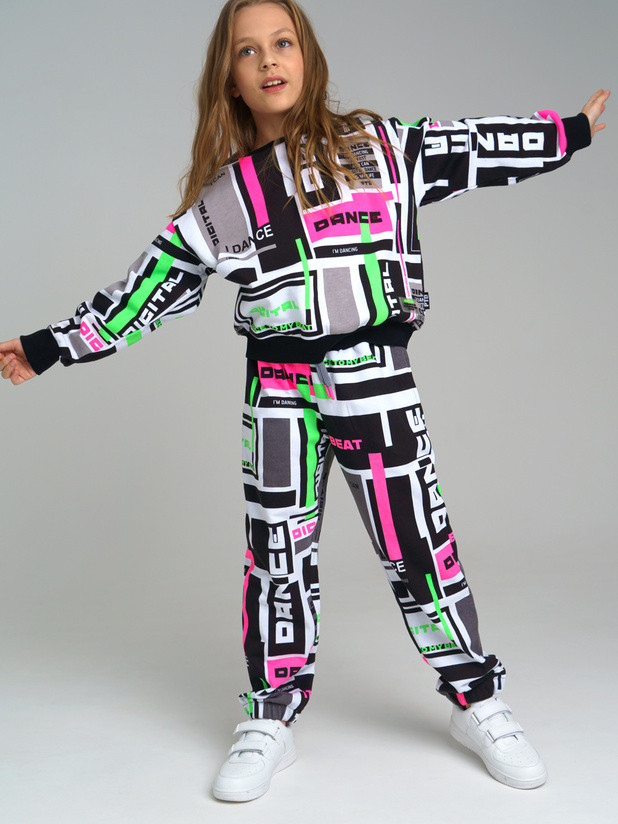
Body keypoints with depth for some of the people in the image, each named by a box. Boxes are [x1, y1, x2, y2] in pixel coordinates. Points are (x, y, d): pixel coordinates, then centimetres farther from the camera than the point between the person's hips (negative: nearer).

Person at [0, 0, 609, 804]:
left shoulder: (376, 144, 4)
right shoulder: (219, 195, 6)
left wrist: (575, 129, 11)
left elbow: (471, 149, 10)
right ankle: (271, 722, 22)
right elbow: (150, 286, 8)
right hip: (278, 385, 2)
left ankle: (478, 704, 22)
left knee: (419, 543, 4)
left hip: (375, 375, -1)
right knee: (278, 553, 7)